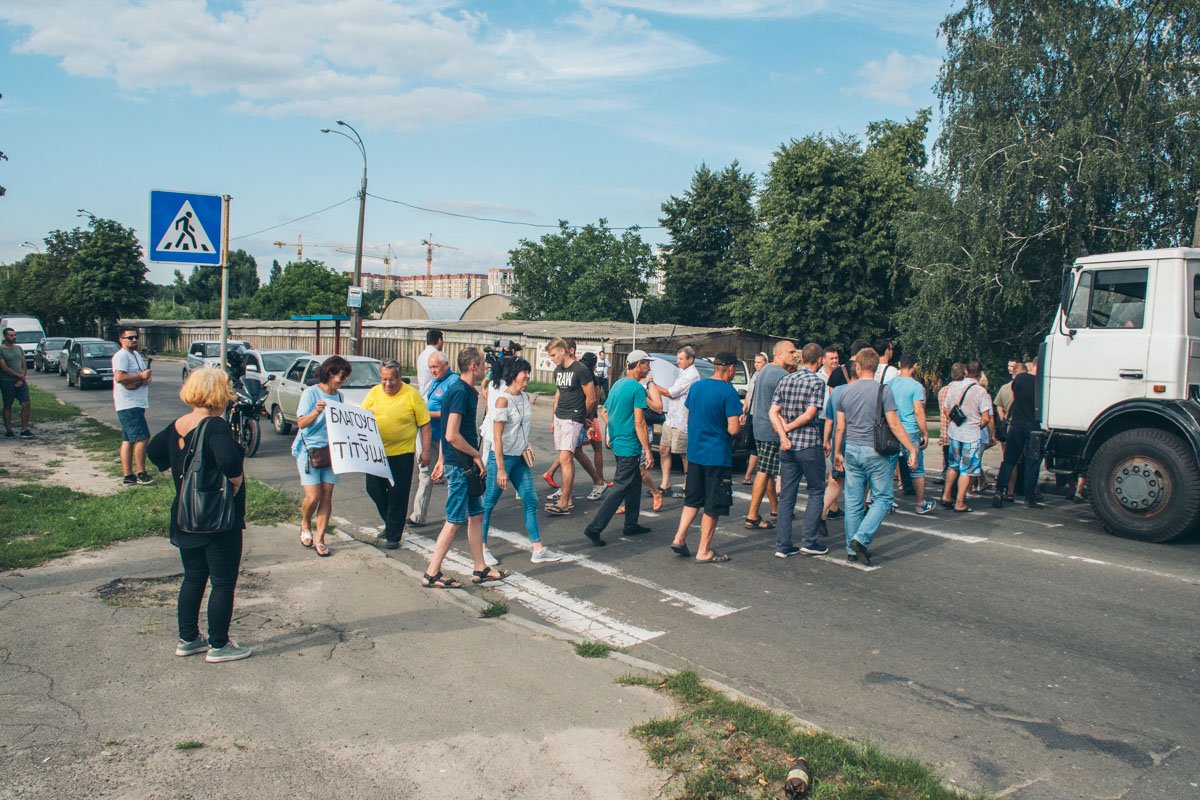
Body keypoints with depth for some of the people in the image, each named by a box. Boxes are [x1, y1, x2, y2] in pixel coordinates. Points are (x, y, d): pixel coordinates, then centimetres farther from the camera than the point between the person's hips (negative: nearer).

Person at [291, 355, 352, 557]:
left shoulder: (338, 395, 10)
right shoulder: (311, 393, -7)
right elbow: (301, 423, -13)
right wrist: (316, 412, -29)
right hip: (309, 450, -5)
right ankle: (305, 525, 22)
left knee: (327, 495, 2)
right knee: (313, 496, -9)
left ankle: (319, 539, 9)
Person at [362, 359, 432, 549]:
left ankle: (393, 535, 13)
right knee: (374, 489, 13)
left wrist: (425, 450, -7)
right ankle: (390, 522, 36)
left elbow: (424, 424, -4)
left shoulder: (412, 394, -7)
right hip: (376, 453, 4)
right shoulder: (374, 392, 3)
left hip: (401, 453, -4)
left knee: (397, 496, 1)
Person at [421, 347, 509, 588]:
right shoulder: (460, 392, -19)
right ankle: (431, 574, 7)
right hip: (460, 466, -10)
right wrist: (477, 455, -14)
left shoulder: (465, 391, 12)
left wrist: (442, 459, 22)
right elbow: (452, 435, -24)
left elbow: (449, 433, 18)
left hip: (465, 464, 10)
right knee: (455, 521, -2)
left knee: (476, 515, 14)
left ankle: (480, 569, 23)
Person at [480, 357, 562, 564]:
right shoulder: (502, 400, -17)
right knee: (489, 502, 4)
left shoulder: (525, 397, 6)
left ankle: (538, 550, 12)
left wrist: (526, 448, 4)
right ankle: (482, 548, 18)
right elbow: (497, 437, -18)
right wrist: (501, 469, -19)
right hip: (501, 456, -8)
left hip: (520, 457, 8)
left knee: (531, 500, 7)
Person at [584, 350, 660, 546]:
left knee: (635, 484, 20)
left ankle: (631, 525, 27)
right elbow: (639, 422, -19)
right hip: (630, 447, -9)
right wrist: (648, 451, -17)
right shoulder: (637, 388, -15)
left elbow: (604, 413, 19)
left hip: (617, 443, 9)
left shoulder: (617, 385, 12)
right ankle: (594, 528, -10)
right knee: (620, 489, -6)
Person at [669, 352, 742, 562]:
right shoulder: (729, 392, -15)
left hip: (694, 453, 6)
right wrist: (740, 422, 2)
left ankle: (679, 537, 10)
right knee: (713, 506, 4)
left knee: (692, 499, 19)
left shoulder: (696, 386, 6)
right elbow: (733, 429, -18)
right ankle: (704, 551, 9)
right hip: (718, 456, -6)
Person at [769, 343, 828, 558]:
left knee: (786, 495, 8)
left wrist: (783, 434, -8)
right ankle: (808, 541, 8)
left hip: (788, 446, 5)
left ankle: (783, 545, 8)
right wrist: (787, 428, -4)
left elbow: (773, 412, 1)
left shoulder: (785, 380, 8)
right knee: (816, 492, 9)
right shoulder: (817, 382, -9)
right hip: (809, 444, -5)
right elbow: (809, 414, -16)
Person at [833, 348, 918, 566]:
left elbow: (840, 428, 8)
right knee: (882, 498, 6)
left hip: (851, 451, 4)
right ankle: (861, 538, -9)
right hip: (875, 452, -4)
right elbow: (894, 425, -10)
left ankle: (852, 548, 14)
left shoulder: (846, 392, 4)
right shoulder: (883, 390, -8)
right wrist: (912, 449, -3)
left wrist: (837, 453, 20)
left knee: (853, 501, 9)